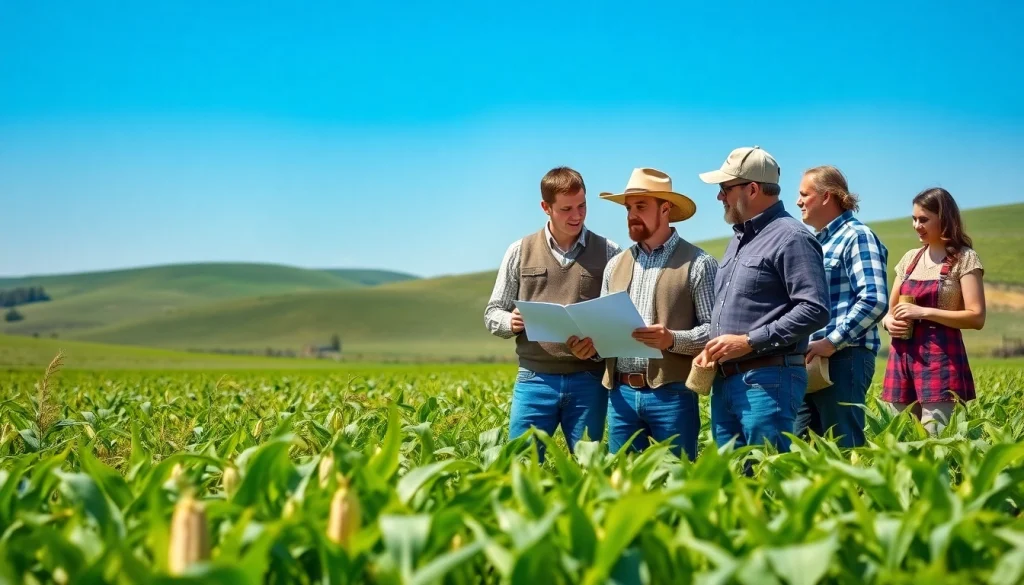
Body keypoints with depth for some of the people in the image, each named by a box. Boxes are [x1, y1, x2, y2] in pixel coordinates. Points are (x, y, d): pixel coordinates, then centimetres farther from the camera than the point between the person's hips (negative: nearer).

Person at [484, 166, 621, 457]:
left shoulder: (609, 252, 4)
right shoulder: (520, 251, 7)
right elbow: (492, 314, 11)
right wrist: (511, 322, -11)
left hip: (588, 380, 0)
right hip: (534, 379, 0)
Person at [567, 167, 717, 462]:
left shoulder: (698, 263, -3)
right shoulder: (615, 265, 15)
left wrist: (673, 339, -22)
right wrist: (590, 343, -3)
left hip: (671, 393, -5)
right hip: (621, 394, 5)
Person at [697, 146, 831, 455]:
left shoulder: (791, 238, -9)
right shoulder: (739, 238, 20)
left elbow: (815, 310, -18)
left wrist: (749, 342, -18)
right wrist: (713, 348, 9)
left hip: (767, 381, -9)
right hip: (724, 381, 9)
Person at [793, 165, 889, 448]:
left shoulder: (856, 236, -6)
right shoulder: (816, 242, 21)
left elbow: (875, 300, -19)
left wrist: (832, 342, -19)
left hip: (843, 358, -9)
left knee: (843, 451, -5)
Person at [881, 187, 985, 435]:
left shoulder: (964, 258, -3)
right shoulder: (910, 258, 14)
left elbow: (976, 317, -10)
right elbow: (890, 310, 20)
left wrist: (924, 312, -16)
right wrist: (889, 322, -3)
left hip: (941, 357, -6)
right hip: (903, 357, 6)